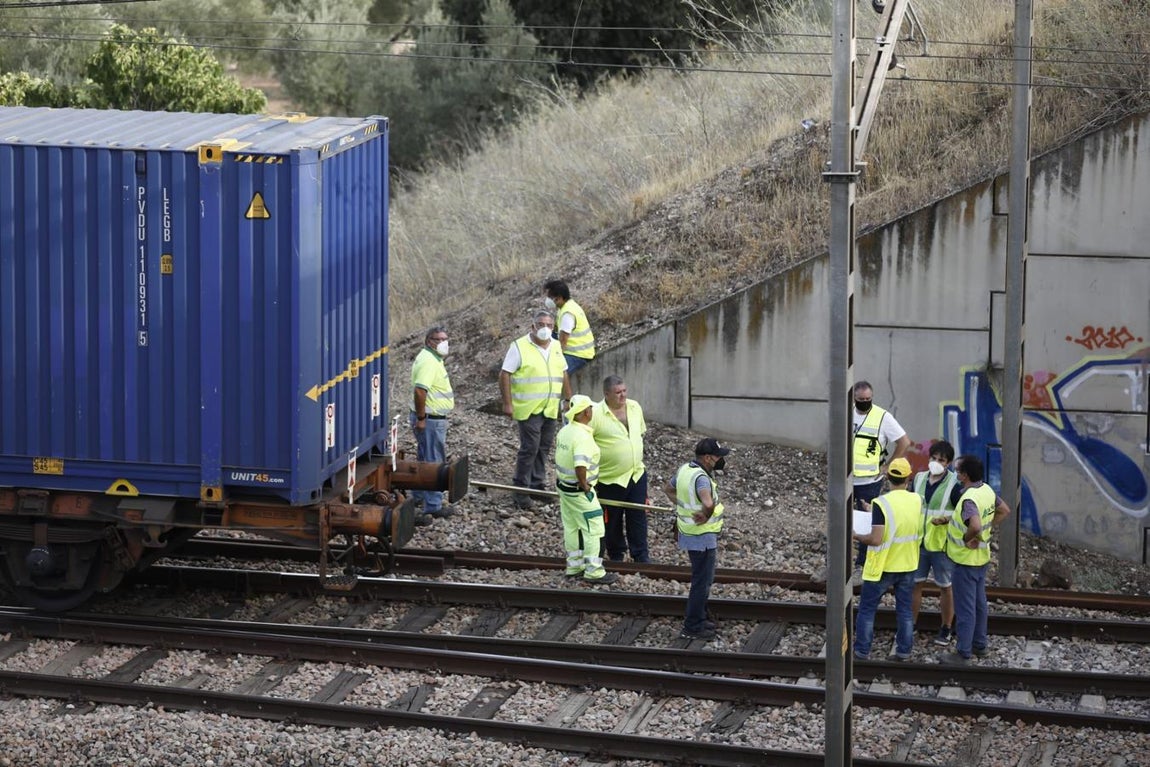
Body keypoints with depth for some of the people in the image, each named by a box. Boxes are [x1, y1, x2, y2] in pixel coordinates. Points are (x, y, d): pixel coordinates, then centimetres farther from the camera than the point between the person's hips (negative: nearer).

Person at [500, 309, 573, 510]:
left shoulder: (556, 346, 12)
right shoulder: (520, 346, -8)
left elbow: (563, 374, 21)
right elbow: (505, 375, -9)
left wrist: (568, 399, 18)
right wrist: (507, 403, -14)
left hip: (550, 409, 6)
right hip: (529, 408, -6)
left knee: (544, 448, 11)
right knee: (529, 448, -8)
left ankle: (537, 486, 22)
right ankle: (520, 491, 0)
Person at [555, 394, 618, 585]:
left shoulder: (564, 431, 3)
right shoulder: (583, 437, -26)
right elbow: (580, 466, -35)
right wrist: (585, 485, -21)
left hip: (563, 485, 9)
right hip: (579, 491, -9)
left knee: (571, 528, 18)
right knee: (593, 530, 0)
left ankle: (573, 566, 27)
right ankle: (594, 571, 3)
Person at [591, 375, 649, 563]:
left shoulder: (635, 407, 2)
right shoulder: (595, 414, -18)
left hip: (637, 474, 5)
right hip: (610, 479, -5)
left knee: (638, 517, 8)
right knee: (612, 520, 9)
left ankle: (641, 556, 18)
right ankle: (616, 556, 26)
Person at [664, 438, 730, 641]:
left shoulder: (685, 470, 4)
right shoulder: (701, 478, -26)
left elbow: (668, 489, 23)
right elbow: (708, 503, -45)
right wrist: (705, 517, -25)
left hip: (689, 534, 10)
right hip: (702, 538, -10)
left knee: (704, 579, 22)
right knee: (701, 582, 0)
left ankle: (699, 619, 33)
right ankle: (692, 627, 7)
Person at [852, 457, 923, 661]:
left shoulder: (881, 503, -22)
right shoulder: (917, 501, -4)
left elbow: (876, 539, -25)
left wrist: (856, 536, -8)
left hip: (882, 567, -5)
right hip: (908, 565, 5)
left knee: (867, 609, 9)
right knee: (904, 610, 15)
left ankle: (861, 651, 13)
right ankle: (904, 650, 19)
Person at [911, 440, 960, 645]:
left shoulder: (954, 483, -11)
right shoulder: (919, 479, 5)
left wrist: (948, 518, -25)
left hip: (942, 544, -5)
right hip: (918, 542, 5)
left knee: (945, 587, 7)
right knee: (915, 584, 9)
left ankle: (946, 629, 19)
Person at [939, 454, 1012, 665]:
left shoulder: (969, 499, -28)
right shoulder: (987, 490, 0)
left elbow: (975, 526, -44)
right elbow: (1004, 510, 15)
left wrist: (967, 538, -24)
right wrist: (990, 529, 8)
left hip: (966, 560, -9)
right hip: (982, 557, 9)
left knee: (965, 607, 1)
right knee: (979, 602, 20)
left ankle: (963, 653, 9)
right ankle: (980, 645, 32)